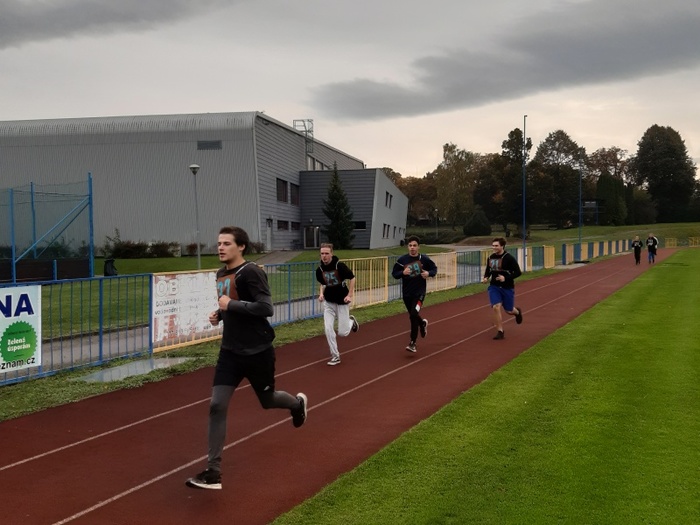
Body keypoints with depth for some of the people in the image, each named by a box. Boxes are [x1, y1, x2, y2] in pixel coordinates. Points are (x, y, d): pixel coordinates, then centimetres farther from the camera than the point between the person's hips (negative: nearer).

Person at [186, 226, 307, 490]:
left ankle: (298, 403, 52)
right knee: (216, 405, -6)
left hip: (257, 351, -6)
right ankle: (213, 472, -3)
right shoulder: (221, 274, 8)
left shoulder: (251, 272, -17)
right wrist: (219, 314, 5)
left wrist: (231, 304, -24)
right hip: (230, 351, 6)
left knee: (267, 400, 15)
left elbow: (266, 308, -25)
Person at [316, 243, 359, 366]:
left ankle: (351, 321, 35)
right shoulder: (320, 269, -4)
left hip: (342, 301, -4)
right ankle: (335, 357, 6)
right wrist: (321, 293, -4)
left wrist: (350, 295, -13)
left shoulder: (339, 265, -18)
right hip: (328, 302, 4)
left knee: (343, 333, 0)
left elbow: (352, 278, -8)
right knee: (328, 329, -8)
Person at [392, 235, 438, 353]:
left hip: (419, 292, -3)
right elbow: (394, 273, 1)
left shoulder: (424, 259, -7)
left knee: (414, 314, -19)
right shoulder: (402, 260, -5)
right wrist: (403, 273, -20)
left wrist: (429, 273, -15)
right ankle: (423, 323, 55)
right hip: (406, 293, 3)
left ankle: (412, 343, -8)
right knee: (413, 316, 17)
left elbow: (434, 269, 7)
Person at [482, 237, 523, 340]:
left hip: (507, 288, -3)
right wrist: (486, 277, -2)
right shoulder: (490, 258, 2)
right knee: (495, 307, -14)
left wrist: (506, 278, -26)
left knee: (509, 311, 9)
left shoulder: (509, 258, -14)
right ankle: (500, 331, -3)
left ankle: (517, 312, 48)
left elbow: (518, 273, -14)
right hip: (494, 287, 3)